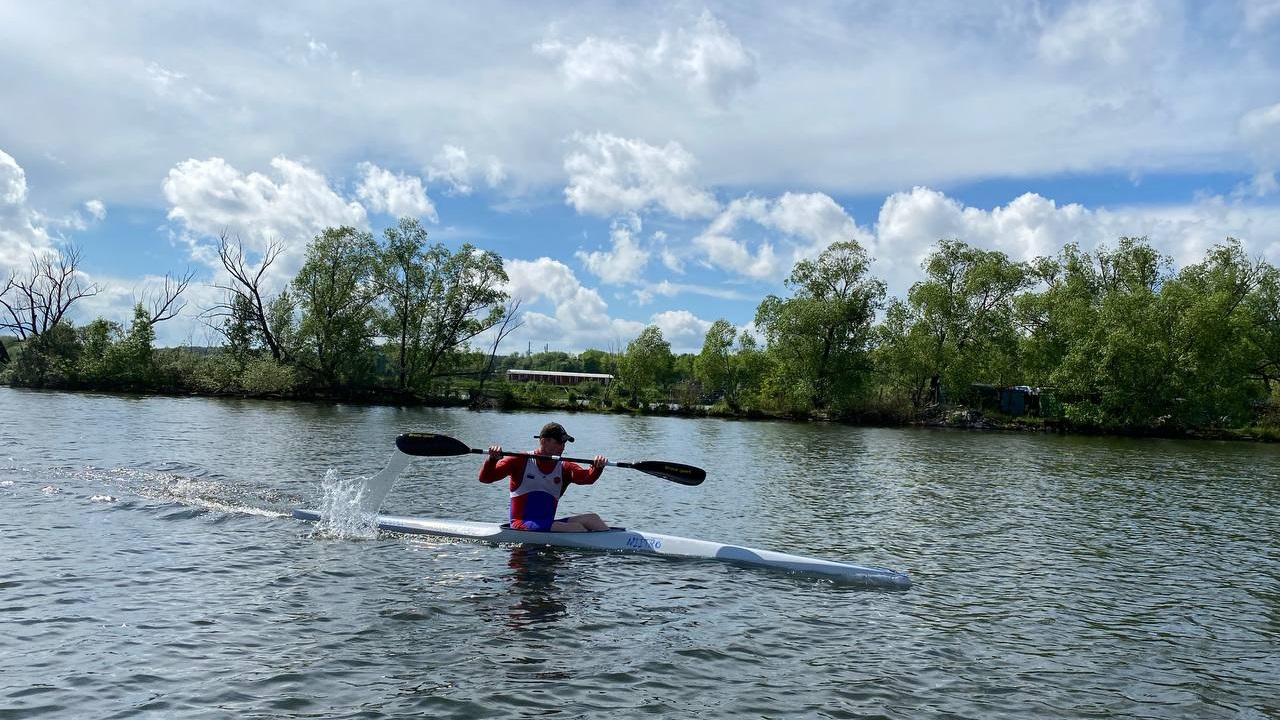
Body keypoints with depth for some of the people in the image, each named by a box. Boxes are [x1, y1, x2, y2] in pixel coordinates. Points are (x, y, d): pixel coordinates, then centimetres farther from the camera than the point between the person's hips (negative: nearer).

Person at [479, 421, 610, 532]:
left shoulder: (565, 468, 9)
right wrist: (492, 459, -25)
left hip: (548, 524, 5)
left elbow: (588, 477, -10)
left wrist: (597, 467, -32)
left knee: (591, 518, -16)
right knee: (575, 528, -26)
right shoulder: (520, 462, -1)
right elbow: (485, 478, -5)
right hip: (522, 525, -5)